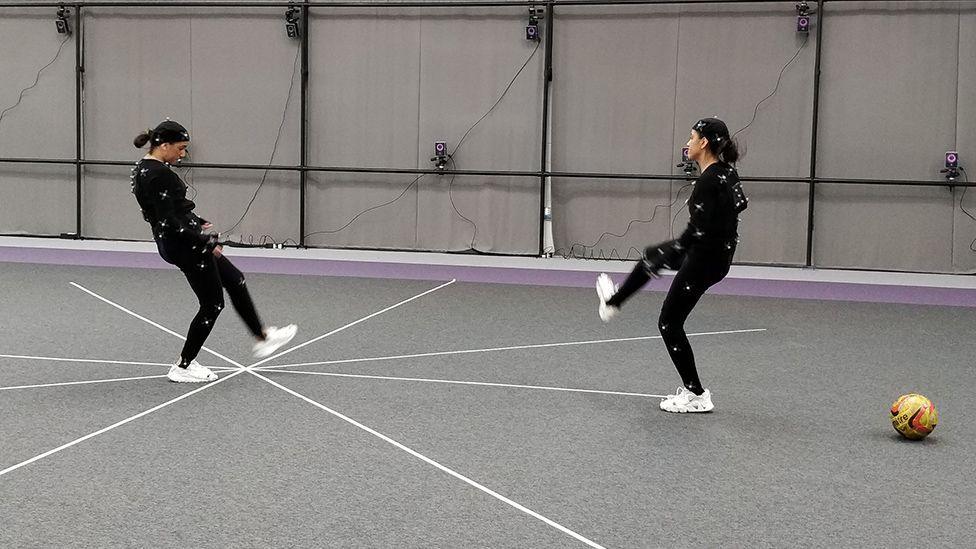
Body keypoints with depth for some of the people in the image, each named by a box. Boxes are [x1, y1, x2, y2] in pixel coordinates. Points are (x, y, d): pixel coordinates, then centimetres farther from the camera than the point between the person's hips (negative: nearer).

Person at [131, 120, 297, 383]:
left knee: (235, 280, 18)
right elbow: (170, 222, -25)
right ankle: (183, 367, 13)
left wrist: (197, 223, 22)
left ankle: (262, 337, 29)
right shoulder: (159, 174, -23)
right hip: (183, 244, -10)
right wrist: (207, 243, -20)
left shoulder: (144, 168, 8)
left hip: (173, 242, 10)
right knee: (213, 304, 3)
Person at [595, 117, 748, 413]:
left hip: (705, 258, -10)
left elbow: (698, 233, -31)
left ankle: (696, 395, 10)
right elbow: (740, 203, 17)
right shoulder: (726, 171, 0)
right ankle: (613, 302, 54)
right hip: (719, 251, 10)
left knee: (670, 323, 4)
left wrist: (662, 257, -24)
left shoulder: (708, 182, -27)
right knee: (652, 255, 31)